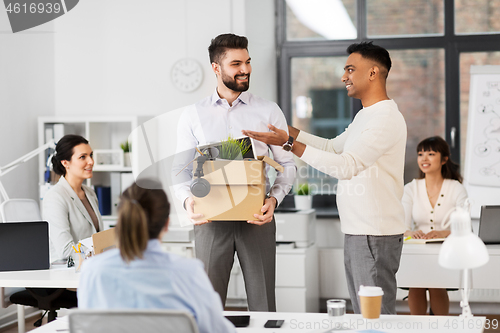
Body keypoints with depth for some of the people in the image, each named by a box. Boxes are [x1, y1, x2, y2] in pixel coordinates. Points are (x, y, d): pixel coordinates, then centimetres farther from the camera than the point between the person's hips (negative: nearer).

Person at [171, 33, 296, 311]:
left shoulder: (269, 111, 6)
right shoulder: (193, 116, 8)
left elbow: (287, 165, 7)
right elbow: (181, 169, 10)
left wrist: (274, 199, -11)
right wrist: (188, 199, -10)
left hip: (256, 216, 0)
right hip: (211, 216, 0)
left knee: (263, 303, 2)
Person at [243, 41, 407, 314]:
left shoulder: (386, 118, -16)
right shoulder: (364, 116, 18)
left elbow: (346, 166, -25)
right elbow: (333, 147, 28)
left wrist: (289, 143, -25)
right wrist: (285, 129, 22)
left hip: (375, 235, -10)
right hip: (357, 231, 10)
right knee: (362, 315, 14)